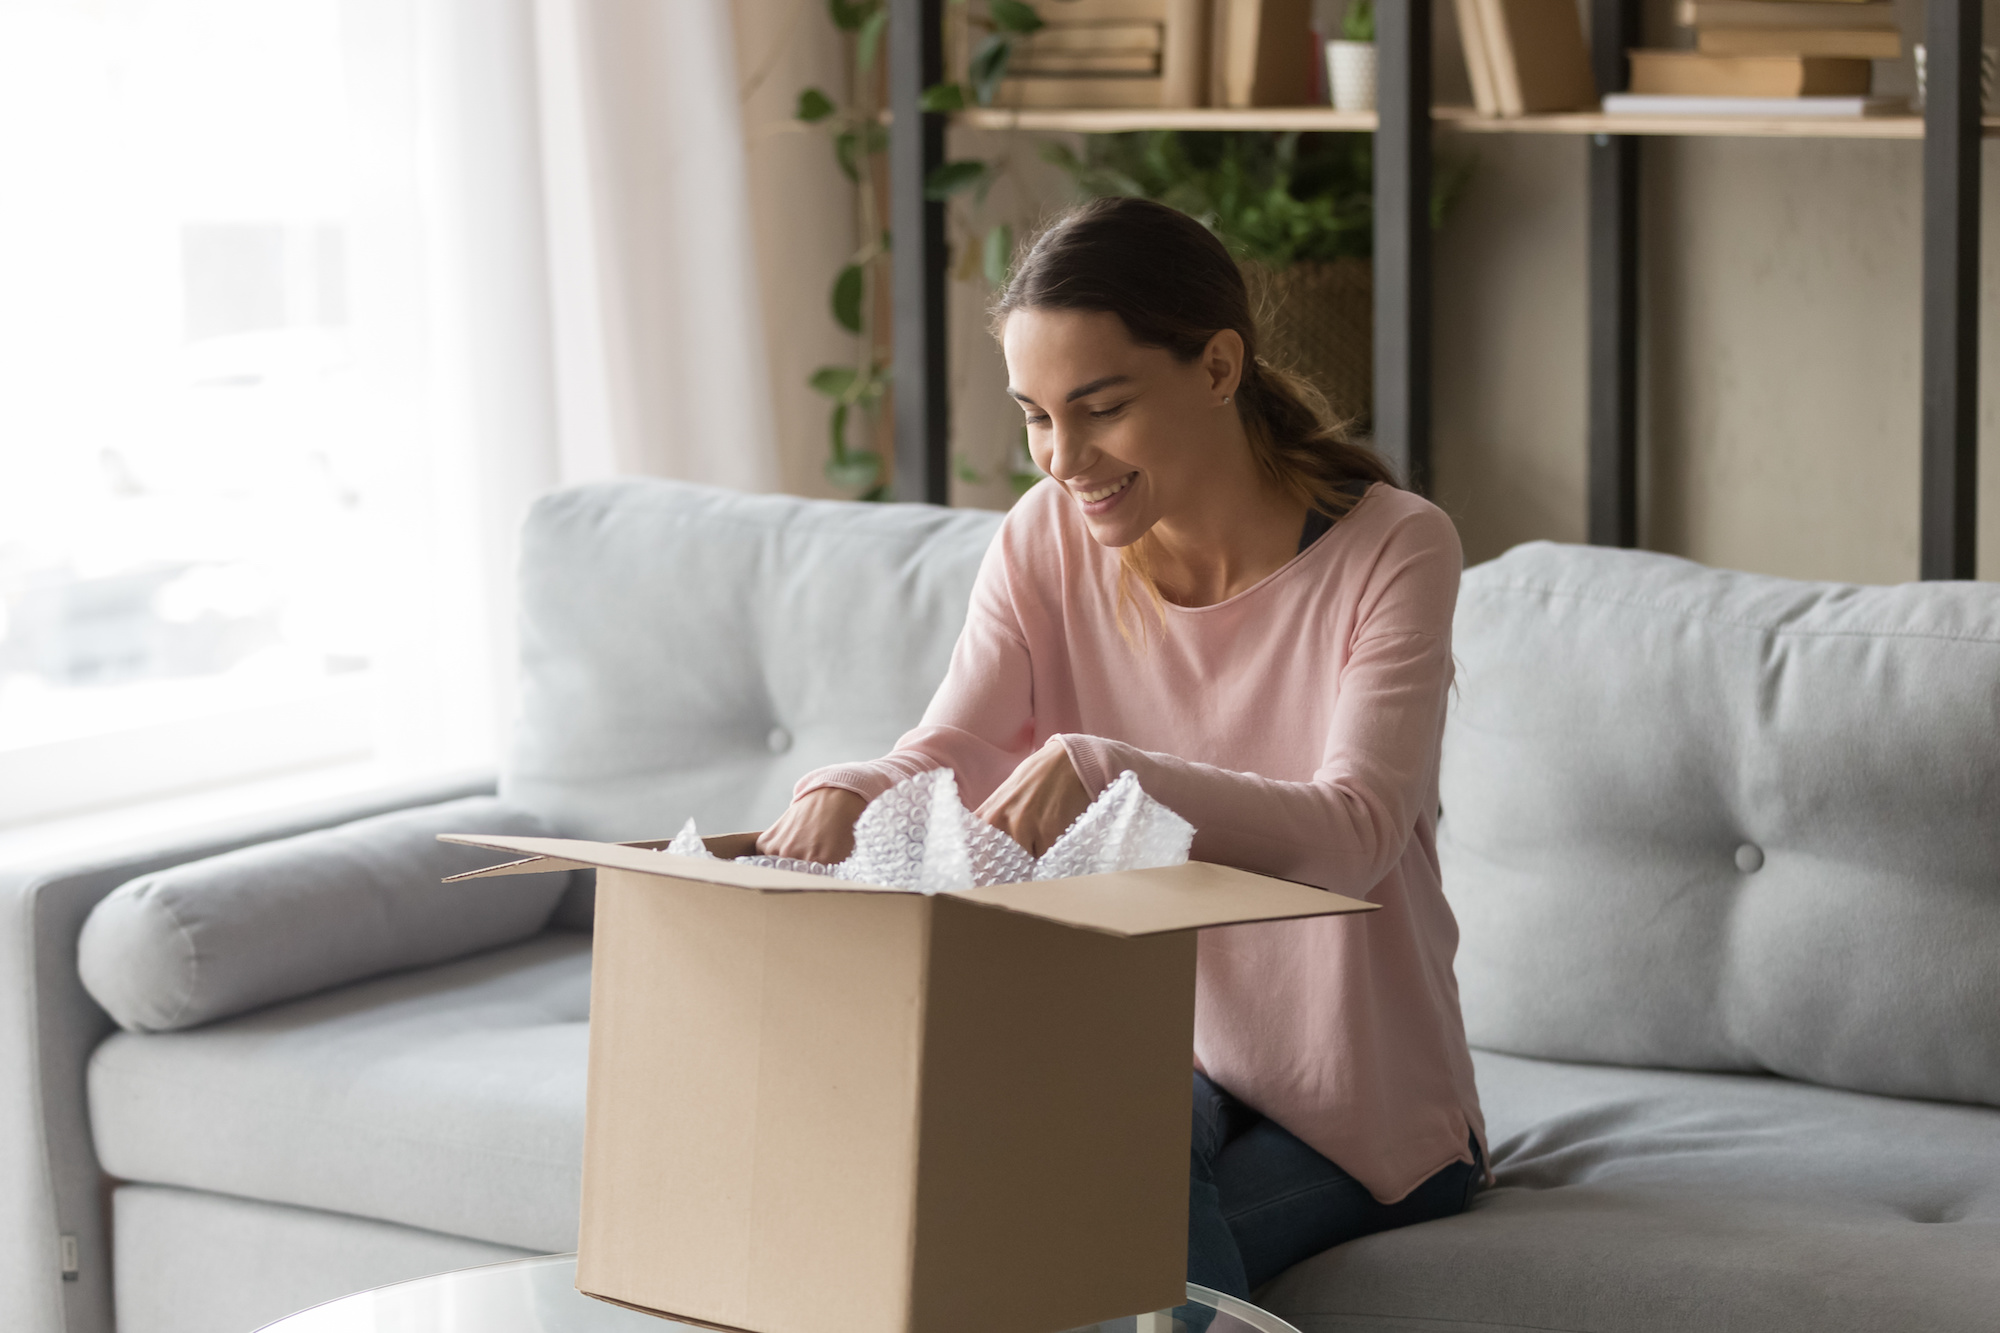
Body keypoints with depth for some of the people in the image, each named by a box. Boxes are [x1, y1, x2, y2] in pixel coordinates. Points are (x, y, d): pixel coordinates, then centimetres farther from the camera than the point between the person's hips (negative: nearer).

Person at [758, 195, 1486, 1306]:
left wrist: (1108, 772, -44)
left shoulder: (1394, 550, -14)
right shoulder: (1046, 542, 0)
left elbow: (1352, 832, -27)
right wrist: (845, 794, -34)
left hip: (1357, 1100, -4)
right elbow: (951, 754, -9)